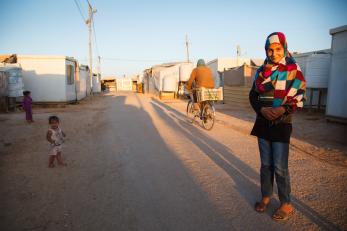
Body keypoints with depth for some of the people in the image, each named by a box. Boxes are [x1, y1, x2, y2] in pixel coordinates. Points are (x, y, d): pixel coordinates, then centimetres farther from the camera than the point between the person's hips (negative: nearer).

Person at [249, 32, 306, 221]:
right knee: (266, 164, 13)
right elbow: (253, 95, 6)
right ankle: (265, 197, 29)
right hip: (263, 123, 4)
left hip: (282, 124, -4)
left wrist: (283, 109, -23)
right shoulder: (261, 71, 7)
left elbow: (299, 97, -6)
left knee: (280, 167, -2)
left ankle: (286, 204, 16)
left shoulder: (293, 70, -4)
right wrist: (262, 109, -13)